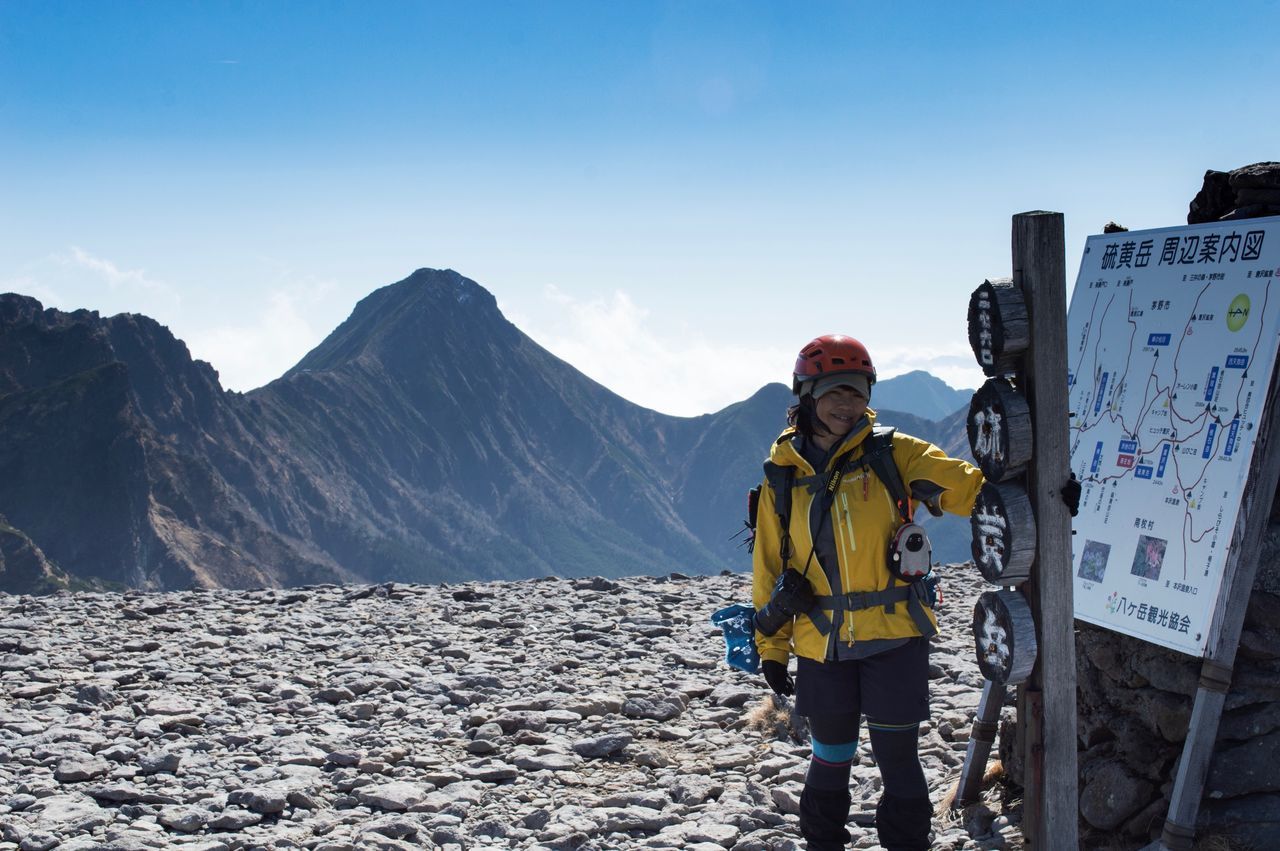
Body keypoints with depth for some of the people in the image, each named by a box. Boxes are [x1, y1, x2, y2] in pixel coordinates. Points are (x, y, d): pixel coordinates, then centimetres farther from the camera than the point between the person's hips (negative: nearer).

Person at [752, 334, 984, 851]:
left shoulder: (893, 455, -1)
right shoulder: (783, 477, 5)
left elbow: (965, 486, -12)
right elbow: (769, 567, 10)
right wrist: (771, 647, 9)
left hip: (894, 638, -2)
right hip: (822, 647, 2)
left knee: (897, 758, 4)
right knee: (831, 758, 14)